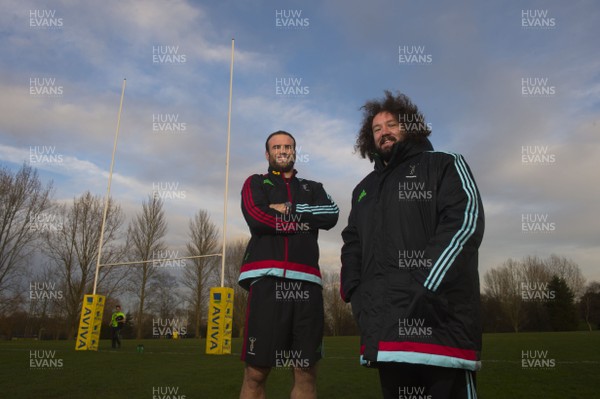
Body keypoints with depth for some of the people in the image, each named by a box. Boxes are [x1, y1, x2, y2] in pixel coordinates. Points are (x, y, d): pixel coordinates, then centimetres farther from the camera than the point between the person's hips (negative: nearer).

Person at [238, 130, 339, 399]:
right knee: (256, 372, -3)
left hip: (306, 281, 3)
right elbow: (258, 218, -4)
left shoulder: (313, 188, 24)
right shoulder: (255, 183, 17)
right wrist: (304, 221, 3)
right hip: (267, 278, -2)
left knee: (306, 372, 3)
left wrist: (289, 209, -1)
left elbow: (330, 215, 3)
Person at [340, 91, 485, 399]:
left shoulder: (444, 166, 8)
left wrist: (426, 286, -17)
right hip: (383, 324, 6)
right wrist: (354, 291, 4)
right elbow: (351, 243, 22)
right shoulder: (364, 188, 26)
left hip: (438, 316, -5)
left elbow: (465, 221, -7)